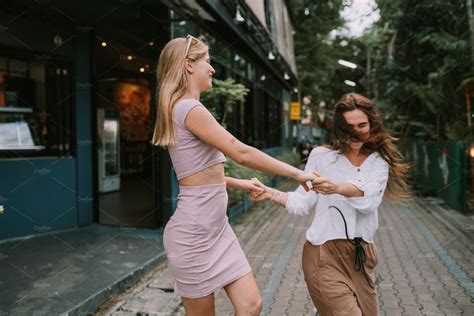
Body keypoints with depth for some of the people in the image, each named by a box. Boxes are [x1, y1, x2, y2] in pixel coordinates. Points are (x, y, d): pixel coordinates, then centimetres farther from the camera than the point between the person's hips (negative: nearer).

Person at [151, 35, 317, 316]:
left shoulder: (180, 109, 15)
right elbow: (242, 153, -20)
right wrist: (296, 173, -11)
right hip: (194, 230, -9)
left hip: (216, 227, 9)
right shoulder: (190, 108, -16)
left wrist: (239, 183, 20)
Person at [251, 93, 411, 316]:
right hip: (324, 254, -3)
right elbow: (302, 203, -1)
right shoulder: (321, 155, -1)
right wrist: (271, 194, -18)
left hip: (362, 254, 4)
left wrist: (337, 188, -36)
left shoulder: (379, 161, 3)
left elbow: (369, 199, -17)